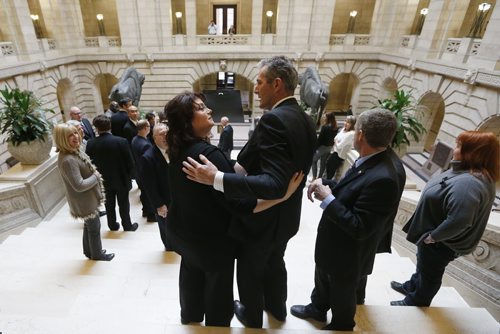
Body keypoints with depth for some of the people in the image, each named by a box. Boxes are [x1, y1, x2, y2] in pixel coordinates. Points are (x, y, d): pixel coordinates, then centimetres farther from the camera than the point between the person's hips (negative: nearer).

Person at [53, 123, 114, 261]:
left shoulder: (75, 151, 0)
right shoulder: (67, 160, -31)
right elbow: (79, 186, -32)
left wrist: (94, 173, -1)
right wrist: (96, 176, -18)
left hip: (88, 197, 9)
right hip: (85, 200, -9)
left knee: (89, 225, 26)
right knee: (94, 227, 11)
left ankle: (89, 250, 45)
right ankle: (97, 254, 33)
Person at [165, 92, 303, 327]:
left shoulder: (178, 150, -5)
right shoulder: (207, 153, -32)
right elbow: (238, 204, -35)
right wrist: (283, 194, -36)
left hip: (183, 230, 9)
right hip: (211, 237, -8)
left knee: (191, 273, 32)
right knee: (217, 289, 17)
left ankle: (190, 314, 58)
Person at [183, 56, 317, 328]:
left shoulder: (273, 120, -29)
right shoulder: (305, 120, -1)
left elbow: (273, 184, -37)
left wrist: (216, 179, -40)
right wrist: (244, 167, 1)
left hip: (263, 219, -8)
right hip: (286, 215, 8)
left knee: (249, 271, 20)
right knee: (274, 262, 31)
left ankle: (252, 316, 47)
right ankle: (276, 307, 55)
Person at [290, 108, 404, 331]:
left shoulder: (382, 179, -36)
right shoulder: (368, 162, -7)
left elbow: (359, 228, -32)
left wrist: (327, 199, -28)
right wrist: (325, 184, -10)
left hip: (348, 255, -8)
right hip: (332, 245, 8)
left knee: (342, 295, 22)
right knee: (322, 280, 32)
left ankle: (341, 325, 52)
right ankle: (317, 308, 60)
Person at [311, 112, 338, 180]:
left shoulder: (325, 127, -19)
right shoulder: (336, 128, 2)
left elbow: (320, 138, -17)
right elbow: (334, 138, 6)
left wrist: (315, 147, -8)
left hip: (323, 146, -7)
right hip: (330, 147, 7)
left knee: (314, 160, 7)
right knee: (323, 162, 16)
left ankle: (314, 177, 3)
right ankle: (320, 177, 23)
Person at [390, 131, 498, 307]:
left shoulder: (467, 183, -34)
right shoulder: (472, 173, 0)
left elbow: (458, 221, -38)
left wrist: (433, 236, -23)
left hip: (440, 243, -9)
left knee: (430, 273, 15)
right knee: (423, 265, 29)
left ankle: (416, 302, 39)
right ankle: (412, 286, 52)